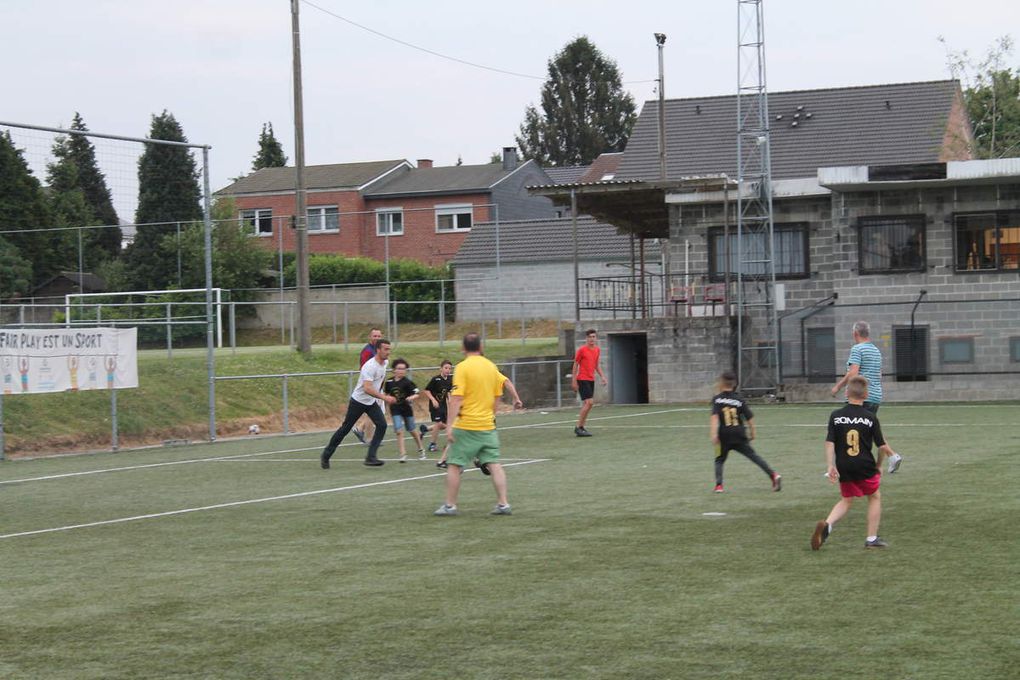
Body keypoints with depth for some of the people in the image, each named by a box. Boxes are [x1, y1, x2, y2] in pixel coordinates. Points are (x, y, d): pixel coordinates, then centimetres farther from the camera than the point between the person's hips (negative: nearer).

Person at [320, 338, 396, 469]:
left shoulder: (385, 362, 0)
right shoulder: (369, 366, -27)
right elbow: (367, 389, -37)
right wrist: (384, 397, -42)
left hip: (372, 402, 7)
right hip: (358, 401, -7)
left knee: (382, 425, -13)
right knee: (345, 429, 2)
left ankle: (371, 457, -13)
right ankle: (326, 456, 17)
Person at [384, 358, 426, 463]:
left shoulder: (407, 382, -13)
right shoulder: (389, 382, -1)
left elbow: (417, 393, -17)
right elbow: (386, 393, 18)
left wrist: (412, 397, -35)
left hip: (407, 409, -2)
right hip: (395, 410, 2)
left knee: (412, 430, 13)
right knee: (399, 431, -11)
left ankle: (420, 450, 34)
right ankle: (403, 454, -8)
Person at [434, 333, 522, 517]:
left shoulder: (463, 367, -11)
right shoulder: (491, 366, 8)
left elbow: (456, 399, -17)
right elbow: (506, 382, 24)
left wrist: (449, 425, -19)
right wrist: (516, 398, 43)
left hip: (466, 426, -5)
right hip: (488, 426, 5)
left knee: (454, 465, 4)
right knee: (494, 464, 5)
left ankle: (450, 505, 7)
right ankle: (503, 503, 1)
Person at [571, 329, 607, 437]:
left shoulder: (597, 350, 9)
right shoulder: (581, 350, -10)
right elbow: (575, 365, -6)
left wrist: (602, 376, 7)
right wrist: (574, 381, -9)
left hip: (591, 379, 7)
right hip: (582, 379, -7)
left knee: (588, 404, 9)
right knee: (589, 402, -16)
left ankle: (580, 428, 17)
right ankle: (579, 427, -11)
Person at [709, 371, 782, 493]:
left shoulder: (717, 399, -1)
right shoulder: (739, 399, 7)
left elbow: (714, 417, -14)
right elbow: (749, 417, 5)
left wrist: (714, 434, -20)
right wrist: (753, 432, 18)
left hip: (724, 435, -2)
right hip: (739, 435, 2)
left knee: (720, 460, 13)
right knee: (753, 455, 4)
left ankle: (718, 484, -3)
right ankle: (773, 474, -8)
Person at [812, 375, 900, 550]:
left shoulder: (836, 416, -1)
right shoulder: (870, 417, -5)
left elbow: (829, 442, -5)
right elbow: (881, 445, 0)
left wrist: (831, 466, -2)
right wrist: (891, 454, 20)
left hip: (844, 468, 3)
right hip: (865, 466, -3)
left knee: (847, 500, 19)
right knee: (875, 497, 19)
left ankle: (827, 524, -7)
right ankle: (872, 538, 17)